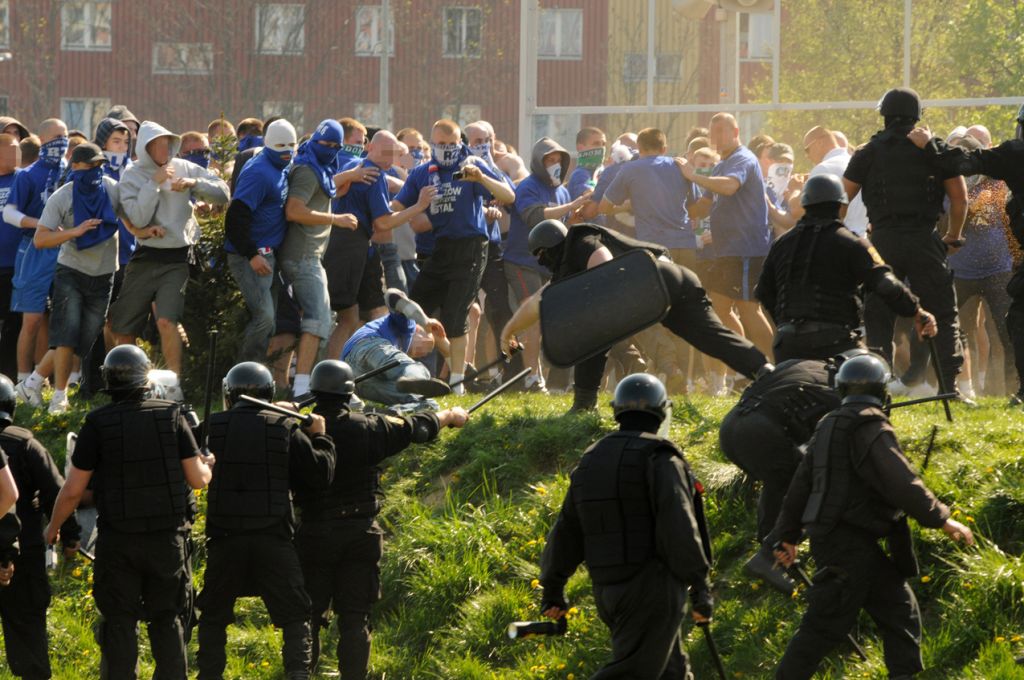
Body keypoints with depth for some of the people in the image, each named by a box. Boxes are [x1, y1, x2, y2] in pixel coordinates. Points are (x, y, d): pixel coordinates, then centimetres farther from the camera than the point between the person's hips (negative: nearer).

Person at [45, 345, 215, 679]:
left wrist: (53, 527, 12)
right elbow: (198, 479, 0)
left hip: (118, 539, -2)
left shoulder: (97, 423, -6)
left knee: (119, 621, 5)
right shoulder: (172, 416, -2)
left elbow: (73, 489, -4)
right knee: (166, 618, 12)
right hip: (167, 538, 2)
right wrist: (207, 466, 24)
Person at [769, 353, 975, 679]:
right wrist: (941, 519, -13)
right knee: (826, 626, -5)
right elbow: (902, 484, -21)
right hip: (849, 543, -10)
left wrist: (788, 535, 25)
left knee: (900, 612, 12)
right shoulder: (871, 429, -14)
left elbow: (801, 484, 18)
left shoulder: (828, 427, 14)